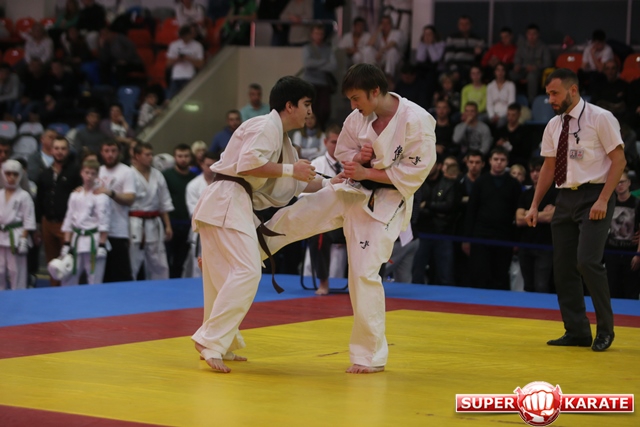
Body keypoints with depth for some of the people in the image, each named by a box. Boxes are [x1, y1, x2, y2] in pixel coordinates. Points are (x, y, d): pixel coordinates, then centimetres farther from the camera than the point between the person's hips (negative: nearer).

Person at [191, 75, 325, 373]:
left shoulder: (281, 138, 24)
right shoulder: (267, 126, -7)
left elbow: (297, 183, 29)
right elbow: (248, 164, -21)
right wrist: (290, 169, -13)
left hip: (225, 204, 10)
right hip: (228, 200, -10)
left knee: (224, 278, 14)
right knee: (246, 273, -17)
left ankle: (219, 346, 22)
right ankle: (210, 341, -18)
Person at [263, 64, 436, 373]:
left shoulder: (417, 121, -21)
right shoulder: (358, 118, -3)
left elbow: (416, 172, -19)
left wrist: (367, 172, -21)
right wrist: (357, 157, -13)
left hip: (384, 204, -6)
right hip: (349, 192, 6)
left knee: (365, 273, -11)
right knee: (291, 218, 5)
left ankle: (371, 356, 3)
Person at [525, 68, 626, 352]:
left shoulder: (600, 118, -7)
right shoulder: (553, 126, 11)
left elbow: (618, 160, -8)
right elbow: (548, 168, 18)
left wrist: (603, 200, -17)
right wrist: (535, 206, 12)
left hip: (593, 197, -7)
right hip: (565, 198, 7)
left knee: (588, 262, -18)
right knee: (563, 267, 4)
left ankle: (605, 329, -2)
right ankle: (577, 332, 14)